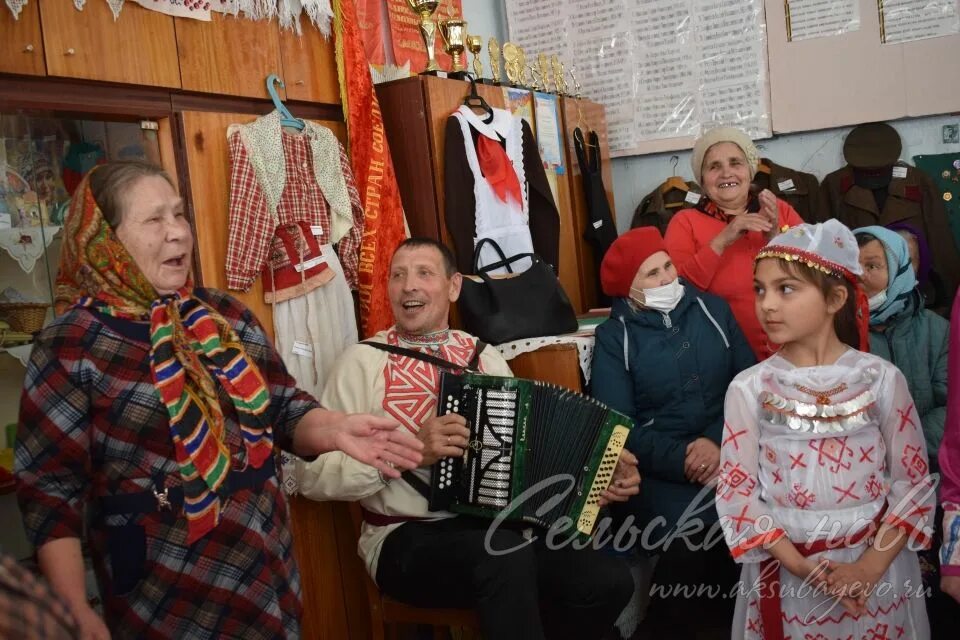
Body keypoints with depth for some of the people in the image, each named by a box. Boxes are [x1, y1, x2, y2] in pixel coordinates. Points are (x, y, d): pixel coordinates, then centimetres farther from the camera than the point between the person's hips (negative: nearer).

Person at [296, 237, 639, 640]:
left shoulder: (486, 358, 11)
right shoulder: (364, 361, -4)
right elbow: (312, 475, -9)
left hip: (498, 527, 5)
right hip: (407, 540, -5)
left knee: (609, 582, -16)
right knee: (506, 555, -34)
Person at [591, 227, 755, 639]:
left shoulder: (713, 309, 10)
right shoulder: (613, 337, 1)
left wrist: (718, 441, -12)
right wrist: (682, 458, -17)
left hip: (726, 449, 3)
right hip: (658, 469, -3)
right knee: (692, 536, -29)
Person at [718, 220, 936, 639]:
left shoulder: (881, 379, -6)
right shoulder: (749, 388, -7)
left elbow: (914, 482, -3)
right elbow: (737, 491, -8)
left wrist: (870, 568, -13)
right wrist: (803, 567, -16)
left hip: (877, 566, 0)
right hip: (786, 572, 0)